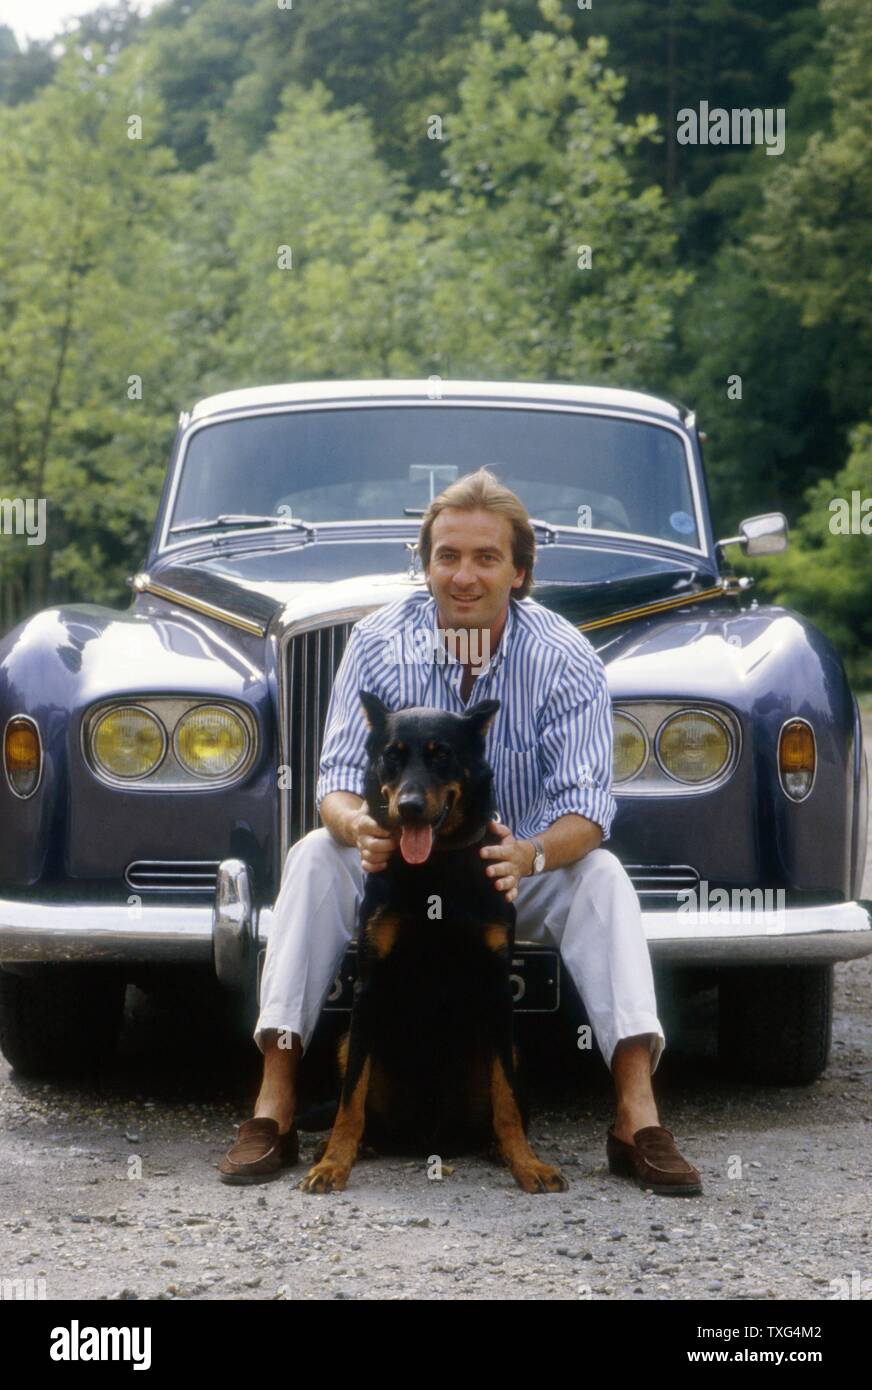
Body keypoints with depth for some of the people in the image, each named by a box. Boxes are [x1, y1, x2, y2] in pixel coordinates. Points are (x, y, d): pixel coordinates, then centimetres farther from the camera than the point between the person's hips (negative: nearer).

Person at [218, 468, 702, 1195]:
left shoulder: (565, 658, -15)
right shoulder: (379, 642, -12)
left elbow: (586, 804, -22)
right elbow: (340, 773, -14)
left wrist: (531, 854, -46)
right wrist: (356, 824, -40)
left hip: (517, 871, 0)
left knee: (602, 876, -29)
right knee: (315, 857, -28)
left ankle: (638, 1118, -35)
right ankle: (273, 1110, -30)